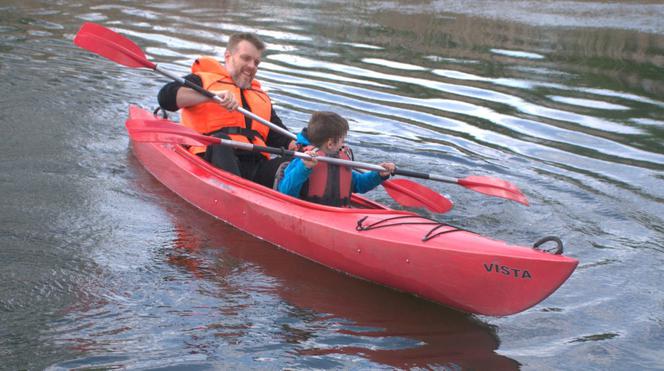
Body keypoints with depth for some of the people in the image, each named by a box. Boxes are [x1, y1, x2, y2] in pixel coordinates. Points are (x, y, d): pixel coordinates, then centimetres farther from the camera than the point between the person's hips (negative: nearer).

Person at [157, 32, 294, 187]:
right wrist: (212, 96, -13)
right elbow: (166, 96, -1)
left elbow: (279, 137, 27)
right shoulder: (203, 80, 17)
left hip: (256, 166, 5)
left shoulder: (262, 97, 35)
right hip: (214, 159, -4)